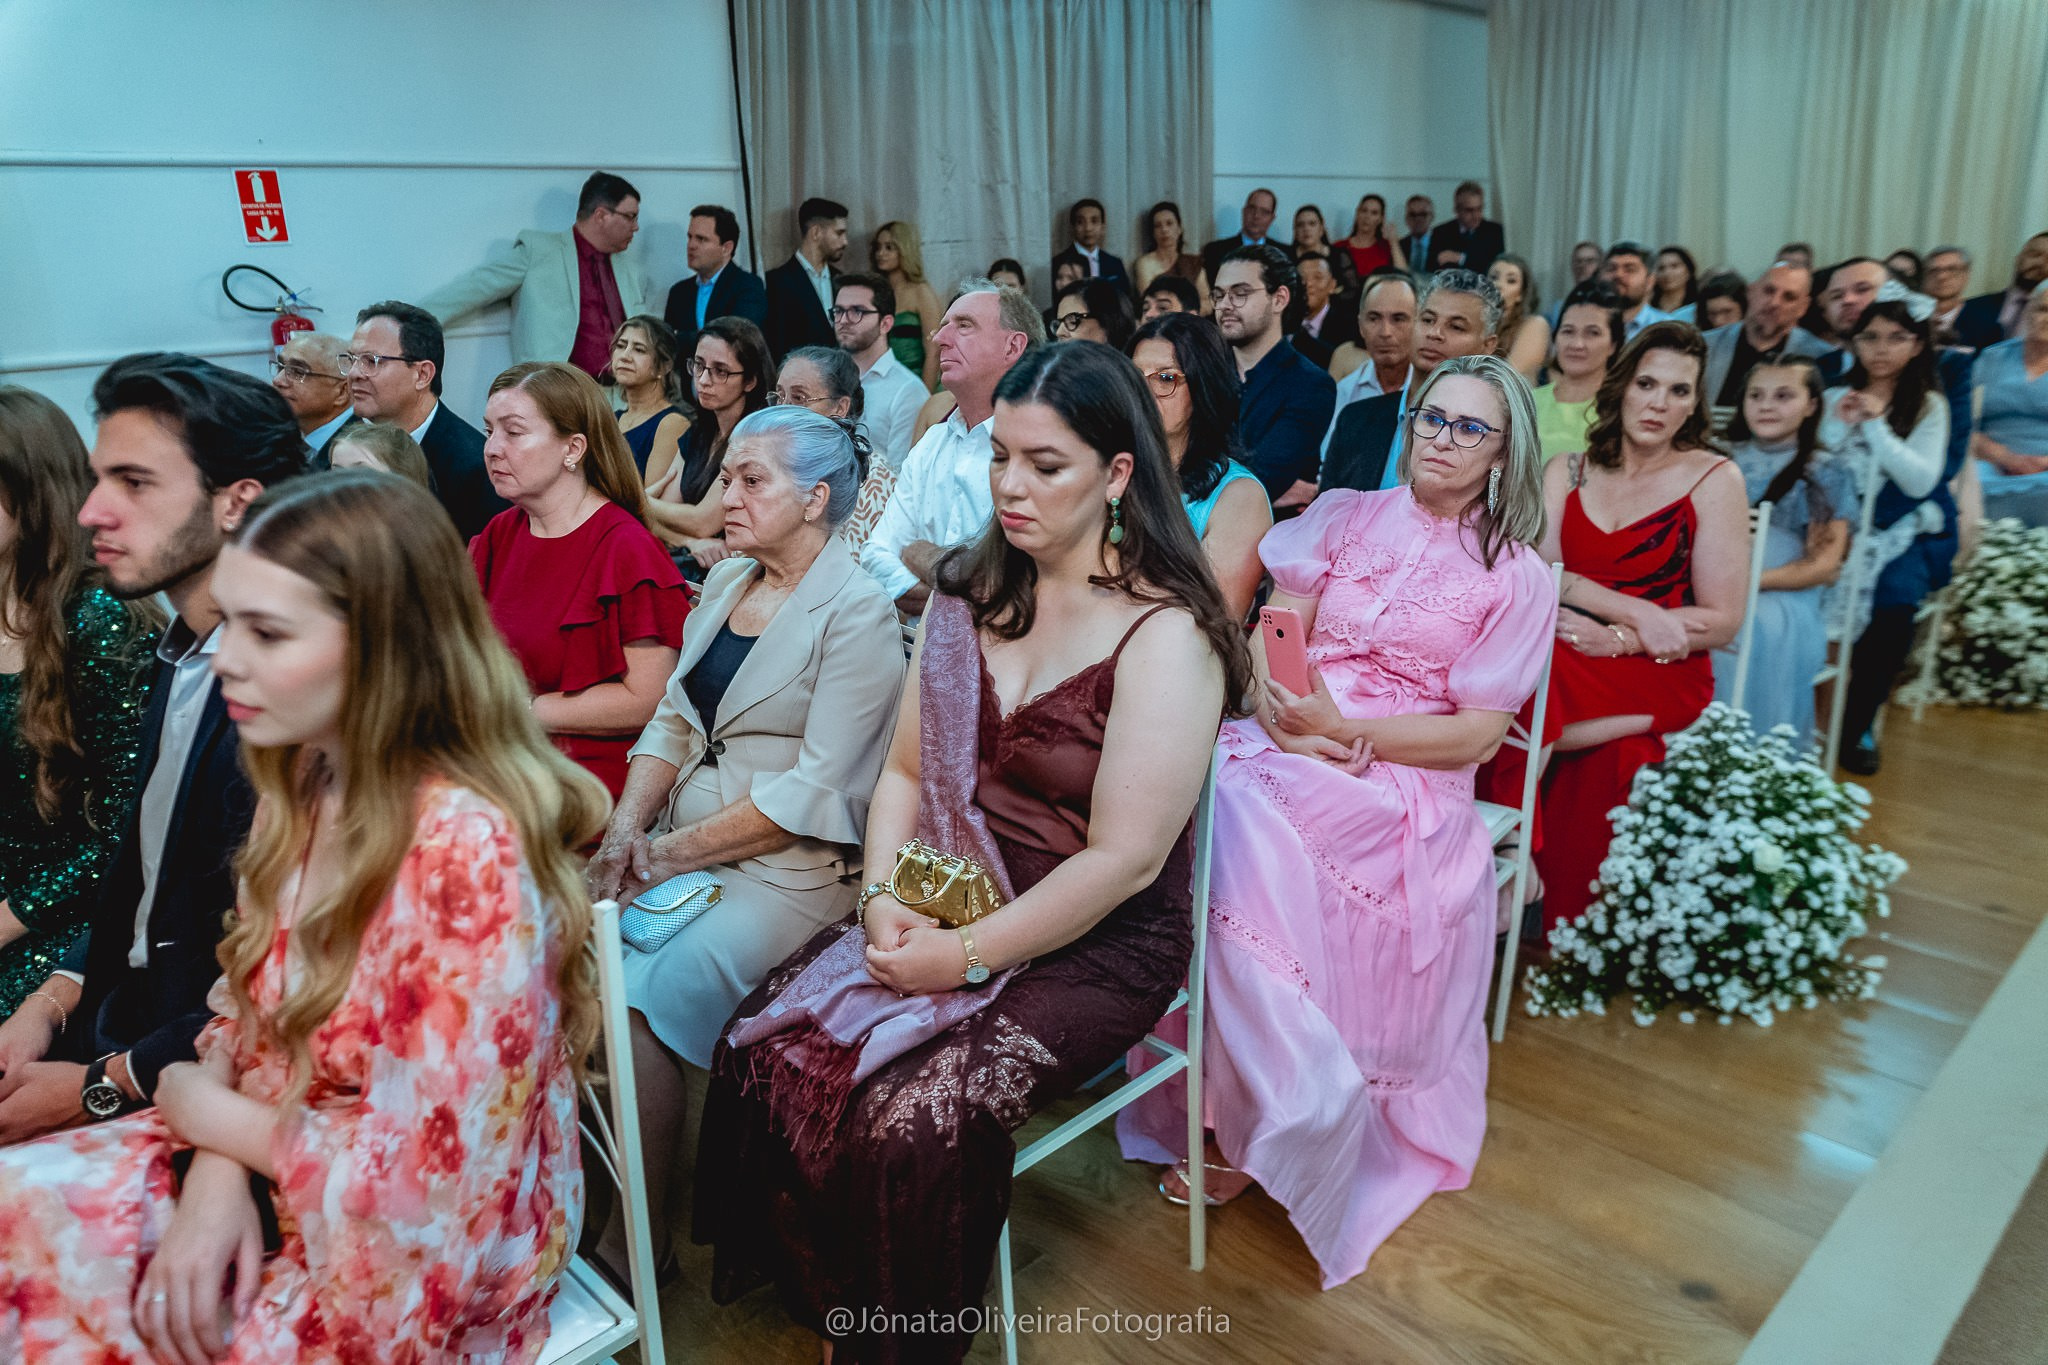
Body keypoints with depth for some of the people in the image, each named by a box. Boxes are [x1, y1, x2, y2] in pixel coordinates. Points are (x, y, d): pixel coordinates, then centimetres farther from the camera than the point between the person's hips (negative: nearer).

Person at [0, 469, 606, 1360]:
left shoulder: (467, 850, -29)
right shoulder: (300, 786, -3)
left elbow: (424, 1178, -24)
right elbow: (246, 1004, 7)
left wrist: (211, 1115, -10)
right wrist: (218, 1169, -11)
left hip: (415, 1276, -6)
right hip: (266, 1177, 6)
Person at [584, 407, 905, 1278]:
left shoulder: (858, 614, -11)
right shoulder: (727, 580, 12)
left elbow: (813, 792, -16)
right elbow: (673, 718, 12)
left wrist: (672, 851, -16)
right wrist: (626, 828, -4)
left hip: (792, 868, -7)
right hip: (683, 840, 7)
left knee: (641, 1001, -24)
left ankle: (633, 1243, -5)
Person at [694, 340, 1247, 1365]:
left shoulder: (1166, 635, -15)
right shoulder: (969, 595, 7)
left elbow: (1124, 860, -18)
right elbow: (905, 771, 8)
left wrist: (966, 954, -16)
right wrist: (883, 899, -8)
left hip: (1096, 946, -6)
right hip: (940, 902, 6)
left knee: (912, 1120, -25)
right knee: (763, 1050, -11)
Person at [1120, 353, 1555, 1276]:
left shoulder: (1517, 577, 7)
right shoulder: (1343, 518, 16)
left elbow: (1477, 732, -1)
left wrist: (1344, 729, -14)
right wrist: (1282, 714, -15)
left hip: (1404, 779, -3)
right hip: (1290, 746, 4)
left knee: (1234, 812, -32)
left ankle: (1263, 1126, -12)